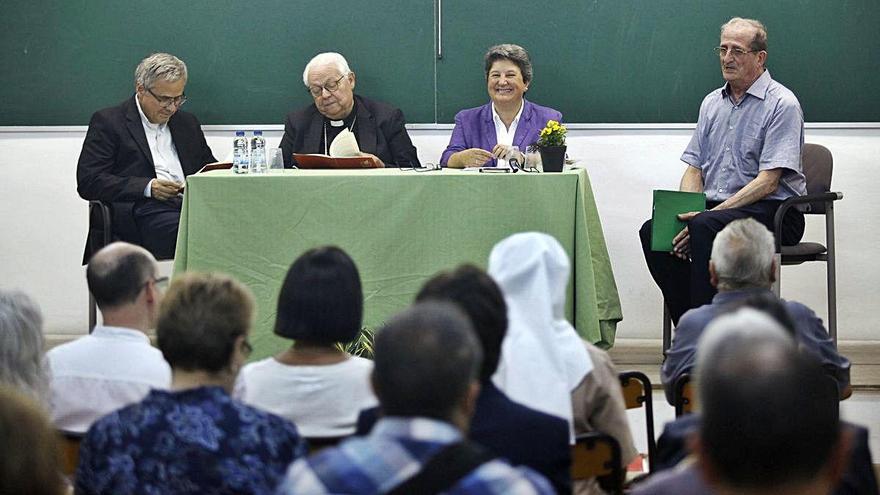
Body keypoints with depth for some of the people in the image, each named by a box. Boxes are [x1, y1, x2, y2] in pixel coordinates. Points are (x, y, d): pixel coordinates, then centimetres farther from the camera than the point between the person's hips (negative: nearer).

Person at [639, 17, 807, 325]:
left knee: (705, 227, -35)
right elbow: (694, 169, 15)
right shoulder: (712, 103, 16)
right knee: (653, 231, -17)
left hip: (773, 212, -7)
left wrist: (712, 212, -23)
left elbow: (768, 182, -15)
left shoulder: (782, 104, -8)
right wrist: (687, 211, -8)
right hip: (714, 207, 7)